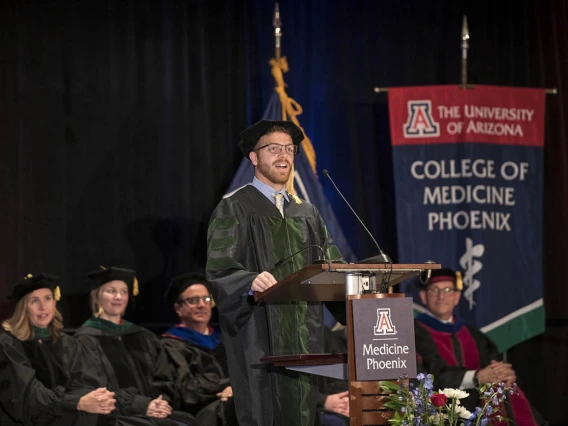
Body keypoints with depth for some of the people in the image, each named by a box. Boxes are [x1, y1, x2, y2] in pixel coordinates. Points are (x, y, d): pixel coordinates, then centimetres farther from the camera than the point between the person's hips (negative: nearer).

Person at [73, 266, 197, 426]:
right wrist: (142, 405, -15)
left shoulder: (144, 338, 22)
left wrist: (162, 402, -7)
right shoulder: (86, 340, 3)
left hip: (154, 412, 6)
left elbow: (164, 379, 15)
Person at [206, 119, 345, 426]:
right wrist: (251, 282, -31)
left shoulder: (306, 213, 18)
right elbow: (219, 273, -11)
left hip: (305, 338, 6)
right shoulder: (233, 210, -1)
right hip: (259, 339, -5)